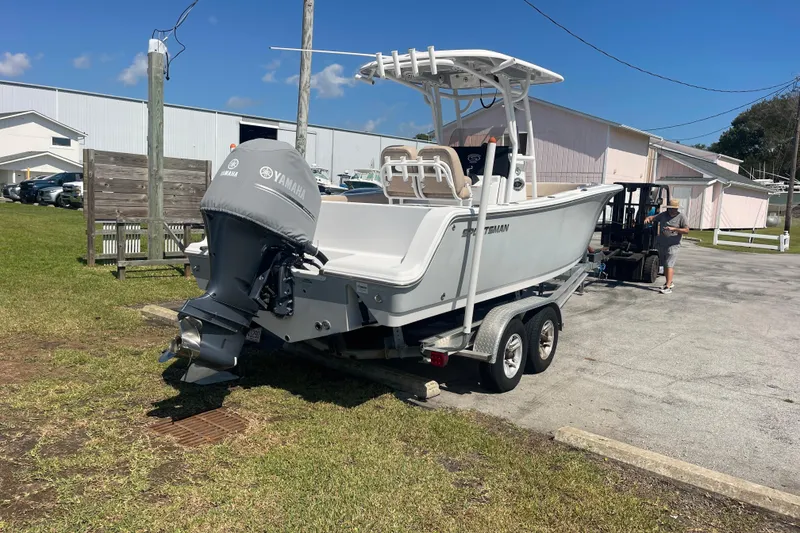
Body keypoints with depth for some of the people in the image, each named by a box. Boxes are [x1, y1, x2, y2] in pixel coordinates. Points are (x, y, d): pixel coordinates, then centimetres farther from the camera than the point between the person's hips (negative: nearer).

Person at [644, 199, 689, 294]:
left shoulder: (681, 217, -5)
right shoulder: (663, 215, 9)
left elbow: (686, 230, -10)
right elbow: (653, 217, 13)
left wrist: (673, 229, -22)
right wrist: (648, 218, -11)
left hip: (673, 245, -6)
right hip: (661, 245, 6)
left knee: (669, 265, -13)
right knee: (665, 265, 16)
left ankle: (668, 287, -17)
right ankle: (669, 282, 33)